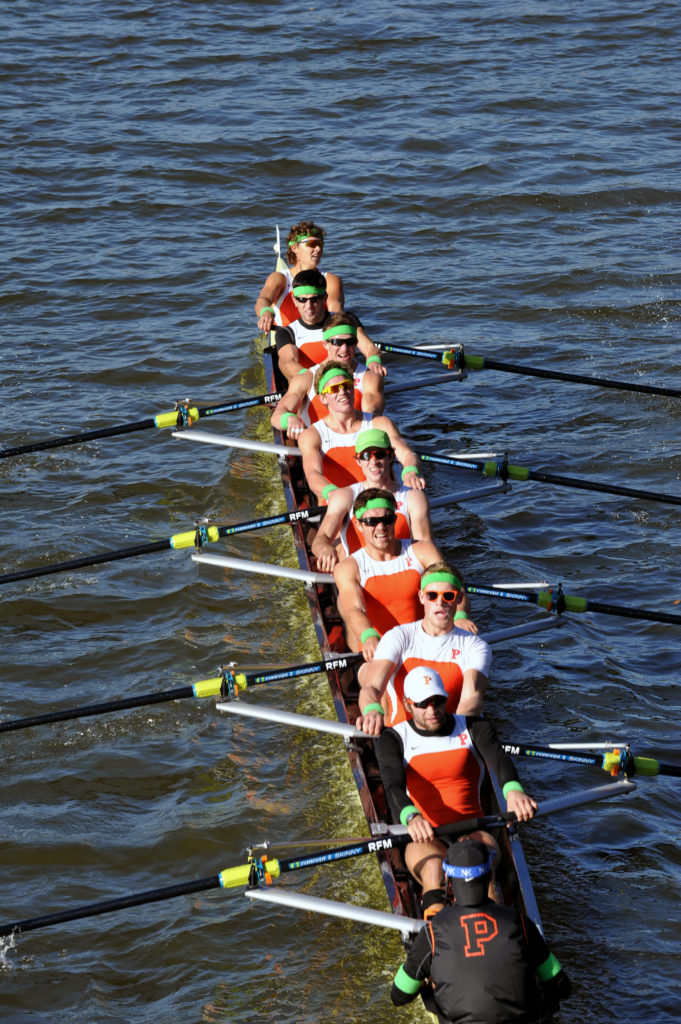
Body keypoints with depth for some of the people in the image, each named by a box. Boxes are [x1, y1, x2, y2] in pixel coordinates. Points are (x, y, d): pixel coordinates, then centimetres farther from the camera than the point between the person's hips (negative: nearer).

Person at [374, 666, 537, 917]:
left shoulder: (473, 728, 10)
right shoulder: (393, 739, 6)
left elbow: (498, 758, -11)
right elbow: (392, 785, -13)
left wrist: (513, 789, -37)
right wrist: (411, 817, -38)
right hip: (425, 837, -1)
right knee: (433, 869, -36)